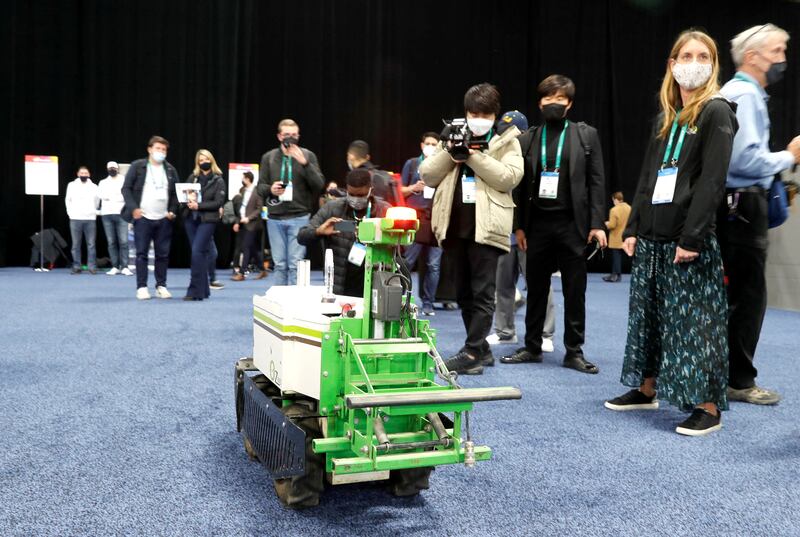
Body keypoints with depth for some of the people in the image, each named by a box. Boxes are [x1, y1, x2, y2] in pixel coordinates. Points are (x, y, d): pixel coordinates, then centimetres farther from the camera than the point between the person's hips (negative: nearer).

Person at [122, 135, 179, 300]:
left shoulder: (170, 170, 10)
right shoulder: (137, 166, 0)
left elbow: (175, 193, 14)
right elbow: (126, 189, -1)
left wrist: (173, 211, 0)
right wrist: (133, 208, -13)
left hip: (164, 219, 3)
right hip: (142, 217, -3)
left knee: (163, 254, 5)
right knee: (142, 254, 0)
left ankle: (161, 286, 15)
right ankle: (141, 287, 6)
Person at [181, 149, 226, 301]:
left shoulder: (218, 181, 0)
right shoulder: (192, 177, 11)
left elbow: (218, 203, -7)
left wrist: (198, 205, -16)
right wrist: (188, 200, -12)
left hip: (207, 220, -4)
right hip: (190, 219, 4)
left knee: (197, 251, -14)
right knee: (201, 253, 9)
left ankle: (195, 291, -11)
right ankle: (203, 289, 18)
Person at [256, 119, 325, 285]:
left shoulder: (308, 156, 3)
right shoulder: (268, 157, 9)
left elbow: (319, 184, -5)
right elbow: (260, 187, 11)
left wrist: (305, 163, -18)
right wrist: (270, 189, -12)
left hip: (299, 217, -2)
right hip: (275, 218, 2)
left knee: (295, 264, -4)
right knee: (279, 264, 7)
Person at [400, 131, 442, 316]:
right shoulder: (411, 164, 10)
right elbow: (401, 191, 12)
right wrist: (414, 188, -6)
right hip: (415, 219, -1)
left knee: (433, 265, 2)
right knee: (406, 261, -3)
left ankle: (428, 303, 9)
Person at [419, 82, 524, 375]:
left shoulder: (506, 141, 5)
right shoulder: (454, 137, 15)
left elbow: (509, 178, -12)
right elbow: (427, 175, 8)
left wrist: (474, 155, -13)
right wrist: (450, 152, -6)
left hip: (486, 227, -5)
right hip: (455, 225, 5)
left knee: (482, 293, -5)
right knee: (464, 293, 11)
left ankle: (471, 353, -3)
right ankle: (481, 350, 22)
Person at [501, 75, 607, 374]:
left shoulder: (586, 135, 5)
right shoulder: (527, 139, 9)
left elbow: (596, 181, 1)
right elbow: (522, 185, 8)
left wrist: (596, 224, -7)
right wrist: (520, 225, 3)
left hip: (572, 223, -2)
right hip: (538, 224, 2)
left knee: (575, 291, 4)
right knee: (536, 289, 9)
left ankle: (574, 351, 13)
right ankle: (532, 347, 20)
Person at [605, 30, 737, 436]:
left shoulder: (717, 112, -5)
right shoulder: (665, 118, 16)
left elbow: (712, 180, -14)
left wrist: (691, 238, -20)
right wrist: (633, 229, 8)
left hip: (691, 239, -7)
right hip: (652, 236, 7)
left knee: (696, 321, -4)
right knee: (647, 315, 13)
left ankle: (708, 407, 4)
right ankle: (647, 389, 26)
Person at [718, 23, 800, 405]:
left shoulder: (739, 92, 18)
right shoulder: (745, 94, -13)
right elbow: (746, 159, -23)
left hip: (735, 205, 10)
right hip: (743, 206, -10)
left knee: (734, 293, 14)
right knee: (747, 295, -2)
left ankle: (721, 372, 22)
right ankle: (739, 380, 7)